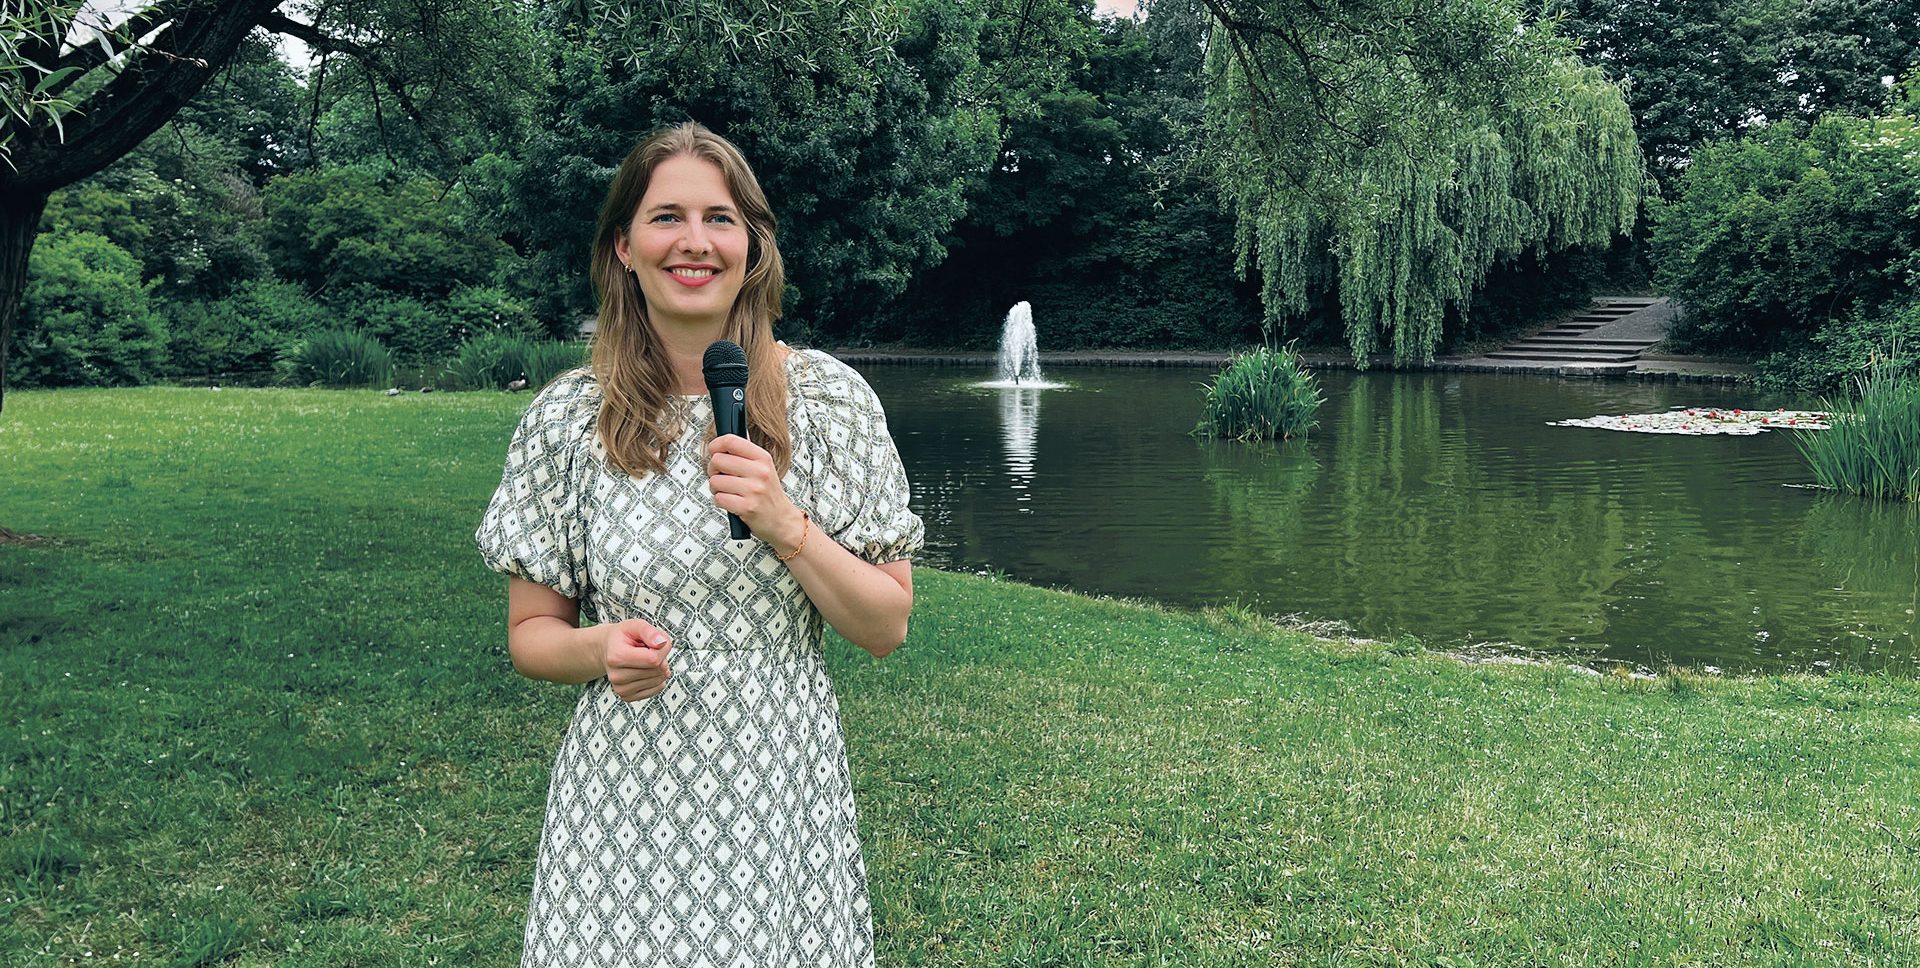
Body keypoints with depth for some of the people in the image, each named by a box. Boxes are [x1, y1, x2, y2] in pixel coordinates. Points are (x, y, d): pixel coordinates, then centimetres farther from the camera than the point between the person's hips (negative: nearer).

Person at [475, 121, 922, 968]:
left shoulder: (830, 399, -4)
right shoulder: (567, 418, -4)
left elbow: (886, 628, -3)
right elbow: (530, 632, 5)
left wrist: (786, 524, -18)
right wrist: (600, 650, -17)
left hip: (783, 795, 0)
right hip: (622, 802, 0)